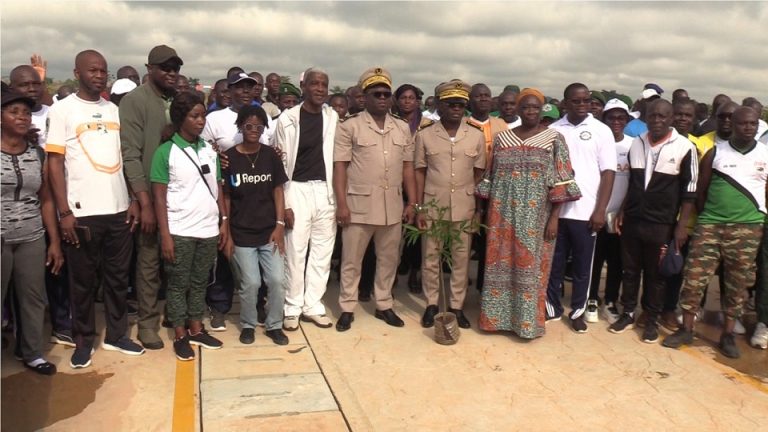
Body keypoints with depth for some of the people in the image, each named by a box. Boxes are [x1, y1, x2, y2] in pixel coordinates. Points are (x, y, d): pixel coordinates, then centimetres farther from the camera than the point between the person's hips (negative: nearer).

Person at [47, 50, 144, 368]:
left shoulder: (115, 110, 10)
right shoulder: (63, 109, -2)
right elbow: (55, 162, -6)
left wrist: (134, 200, 6)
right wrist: (64, 212, -11)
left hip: (118, 209, 4)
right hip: (82, 211, -4)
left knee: (118, 276, 12)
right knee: (83, 280, 7)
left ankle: (116, 334, 25)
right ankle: (84, 340, 21)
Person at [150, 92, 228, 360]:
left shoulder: (210, 150, 7)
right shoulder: (166, 152, -6)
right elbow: (159, 197, -8)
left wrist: (224, 221, 5)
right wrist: (165, 235, -12)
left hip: (209, 229, 4)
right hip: (180, 231, -4)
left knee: (200, 282, 14)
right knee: (178, 284, 7)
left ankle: (196, 330, 26)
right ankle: (180, 335, 18)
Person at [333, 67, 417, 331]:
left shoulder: (403, 129, 10)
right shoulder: (349, 126, -3)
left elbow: (408, 167, 12)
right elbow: (340, 167, -6)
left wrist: (412, 202, 6)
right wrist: (341, 204, -12)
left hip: (392, 206, 4)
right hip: (359, 205, -4)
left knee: (388, 259, 13)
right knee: (351, 260, 5)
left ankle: (384, 305, 27)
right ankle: (347, 308, 18)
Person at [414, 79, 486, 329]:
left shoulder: (476, 136, 1)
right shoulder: (424, 135, -2)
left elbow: (479, 174, 6)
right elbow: (419, 173, 1)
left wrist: (478, 209, 2)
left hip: (464, 208, 1)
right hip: (432, 207, -1)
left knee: (461, 259, 8)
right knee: (430, 257, 7)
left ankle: (456, 306, 20)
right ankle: (431, 304, 21)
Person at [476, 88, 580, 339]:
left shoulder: (554, 138, -1)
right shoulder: (502, 138, 7)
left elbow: (561, 183, -5)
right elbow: (490, 178, 9)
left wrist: (554, 218, -10)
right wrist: (488, 213, 6)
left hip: (536, 216, -2)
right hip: (504, 213, 3)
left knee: (531, 266, 3)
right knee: (501, 265, 6)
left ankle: (527, 320, 15)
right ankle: (499, 316, 19)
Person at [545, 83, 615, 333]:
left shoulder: (601, 131, 0)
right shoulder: (553, 130, 4)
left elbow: (608, 172, -2)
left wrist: (600, 210, -9)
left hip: (586, 211, -1)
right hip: (555, 209, 2)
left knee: (582, 266, 8)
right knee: (554, 262, 10)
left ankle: (578, 311, 22)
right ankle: (552, 308, 24)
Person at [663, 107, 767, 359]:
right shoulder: (715, 152, 2)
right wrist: (704, 217, 10)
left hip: (747, 228, 1)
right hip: (710, 223, 0)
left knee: (737, 283, 6)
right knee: (695, 276, -4)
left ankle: (728, 335, 18)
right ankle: (686, 329, 7)